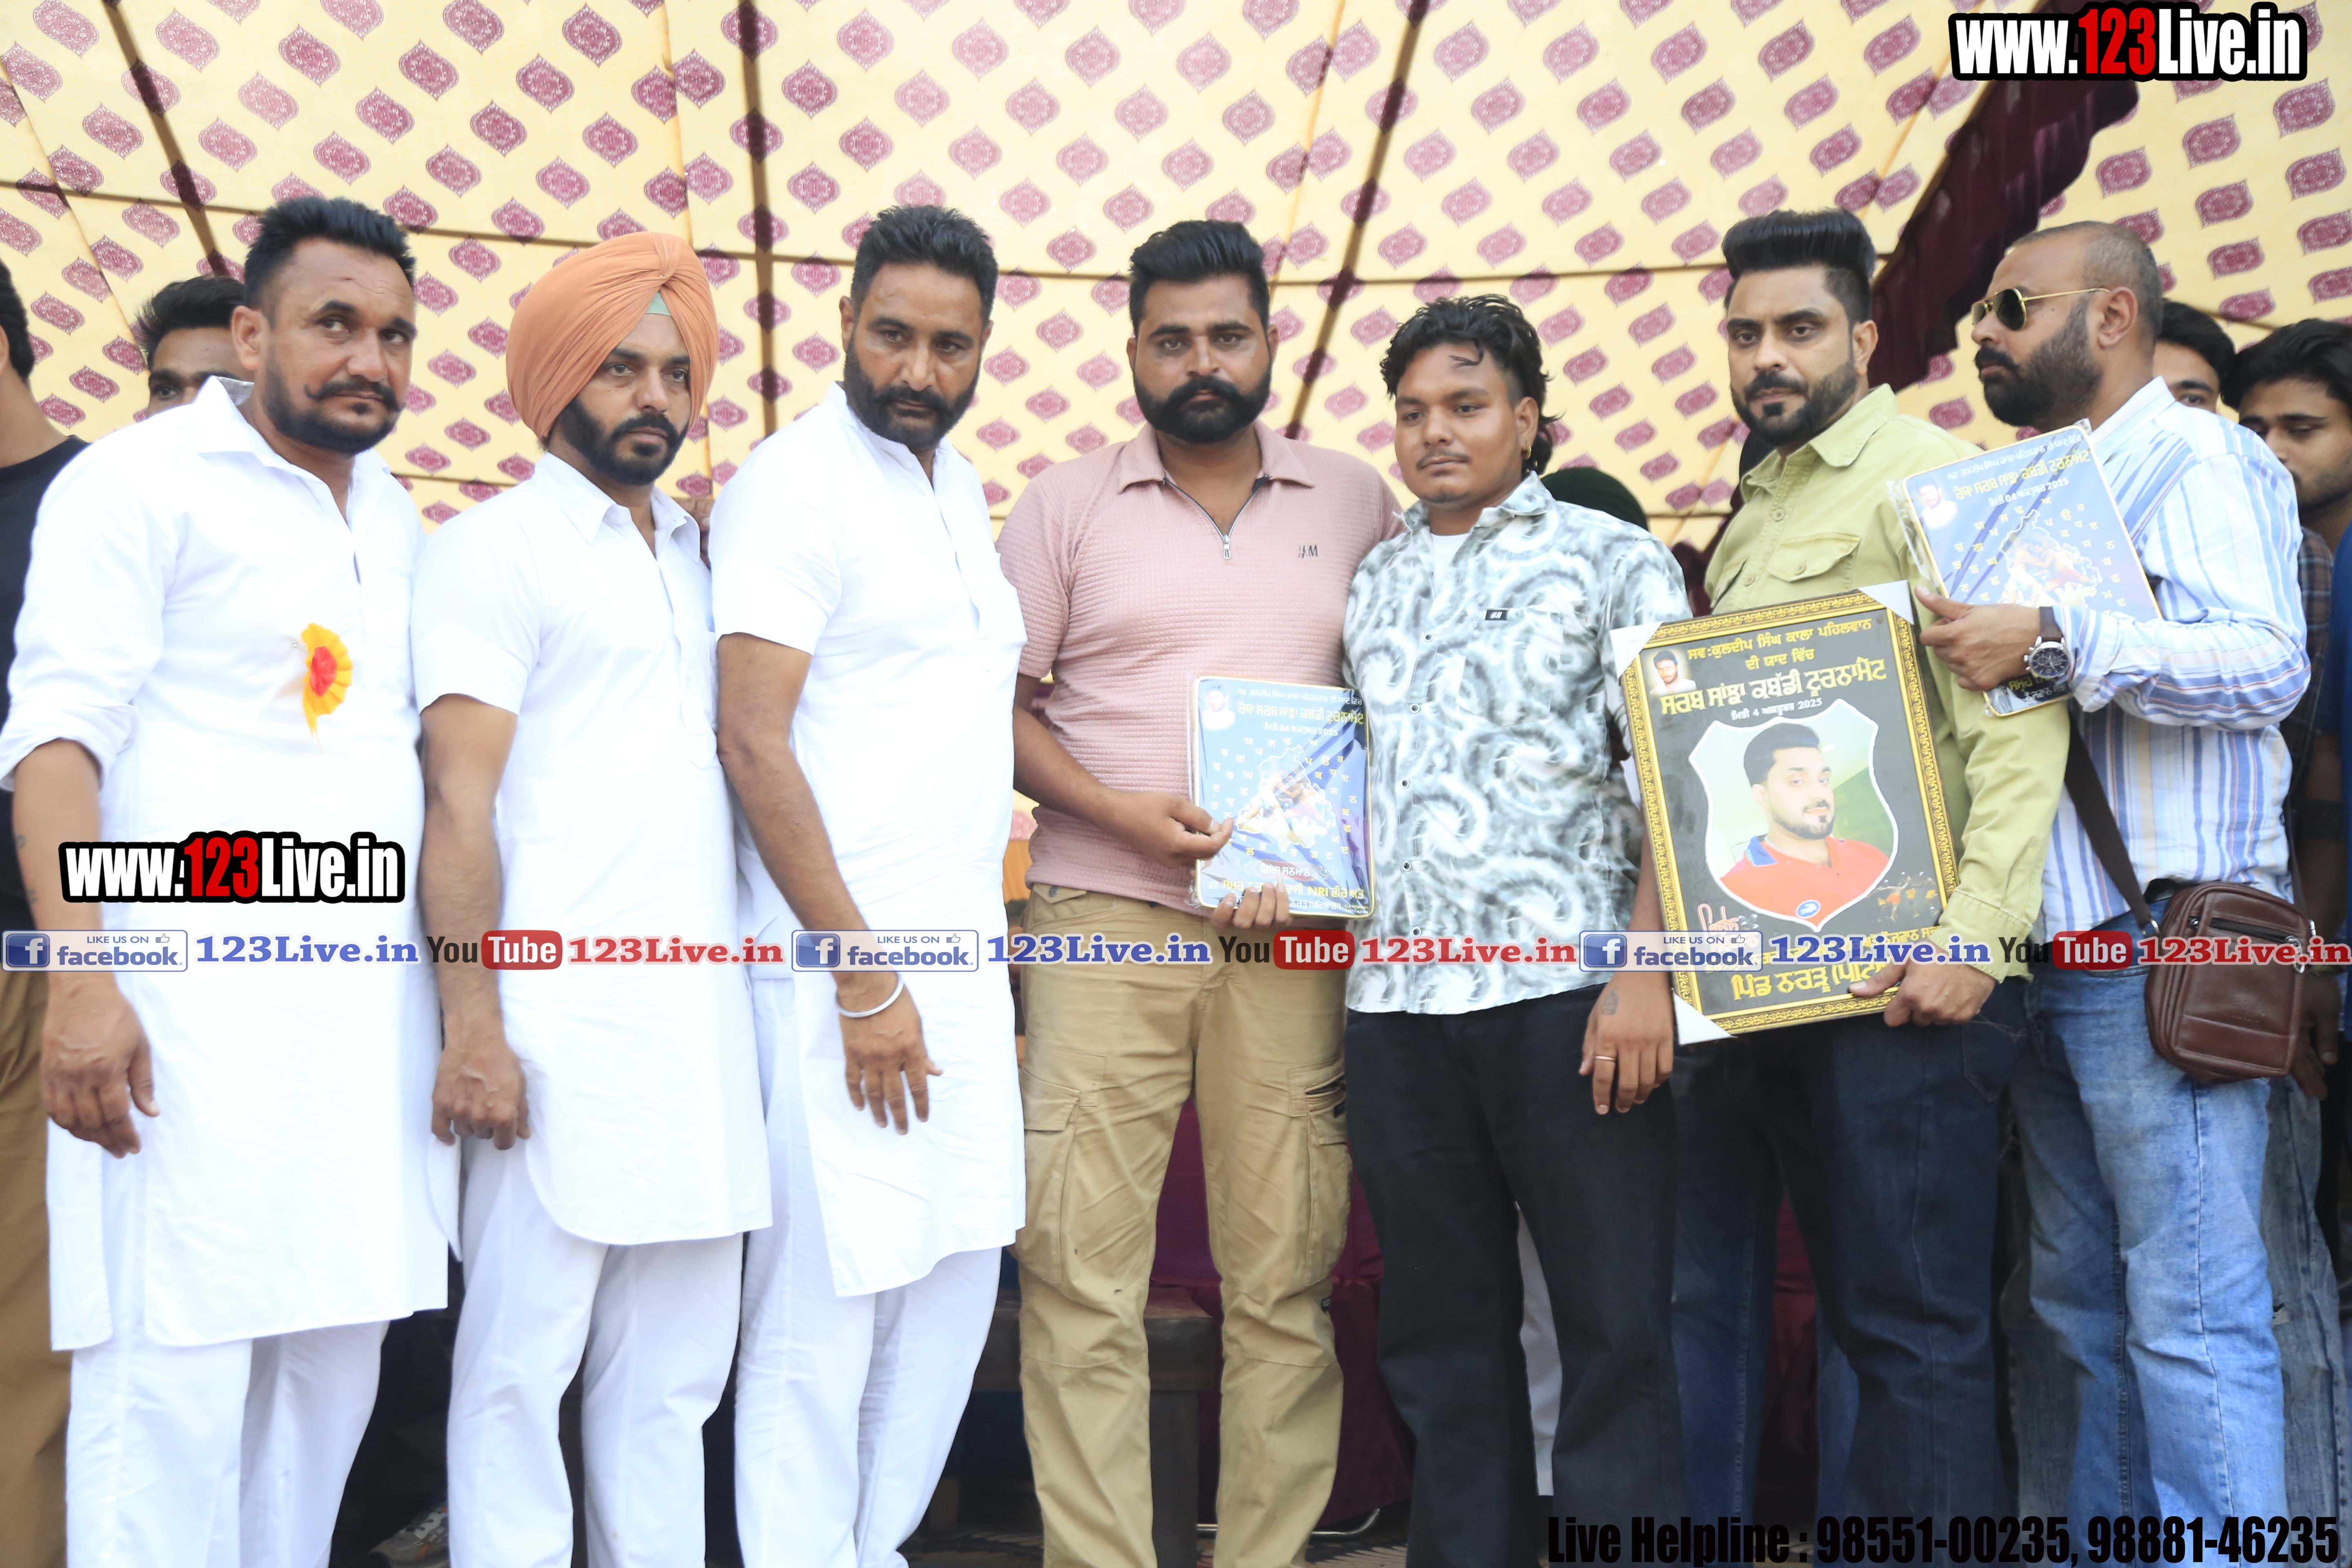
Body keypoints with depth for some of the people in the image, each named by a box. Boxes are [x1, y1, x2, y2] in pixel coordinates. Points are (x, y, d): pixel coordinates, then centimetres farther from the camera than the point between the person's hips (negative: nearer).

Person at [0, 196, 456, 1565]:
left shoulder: (398, 519, 18)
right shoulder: (142, 481, -1)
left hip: (372, 1005, 6)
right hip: (195, 1002, -6)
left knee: (334, 1364, 8)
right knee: (174, 1374, -5)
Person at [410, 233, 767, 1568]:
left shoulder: (698, 557, 19)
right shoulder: (495, 548, 0)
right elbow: (458, 803, -7)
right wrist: (471, 1030, -14)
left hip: (704, 1018, 6)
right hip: (560, 1023, -6)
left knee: (675, 1369, 10)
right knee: (520, 1363, -1)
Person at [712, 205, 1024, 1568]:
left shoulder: (959, 485, 16)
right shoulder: (794, 484, -9)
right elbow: (752, 740, -16)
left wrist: (982, 935, 17)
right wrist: (865, 976, -18)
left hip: (962, 947, 8)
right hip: (843, 954, -8)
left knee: (959, 1269, 12)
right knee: (830, 1291, -3)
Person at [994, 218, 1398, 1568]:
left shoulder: (1357, 504, 12)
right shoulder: (1067, 505, 9)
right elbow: (1001, 703, 6)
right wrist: (1123, 813, -9)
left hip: (1293, 929, 1)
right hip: (1103, 916, -1)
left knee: (1287, 1276, 3)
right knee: (1080, 1268, -4)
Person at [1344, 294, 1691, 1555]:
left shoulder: (1613, 561, 4)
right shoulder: (1373, 586, 17)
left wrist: (1646, 979, -13)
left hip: (1562, 990, -4)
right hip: (1396, 1003, 4)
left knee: (1616, 1323, 0)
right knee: (1441, 1335, 10)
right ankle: (1465, 1545, 21)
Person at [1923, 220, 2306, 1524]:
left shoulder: (2198, 461, -4)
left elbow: (2266, 661, -18)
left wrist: (2058, 642, -24)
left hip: (2166, 953, -8)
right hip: (2049, 957, 9)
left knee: (2192, 1310, -7)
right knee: (2080, 1306, 12)